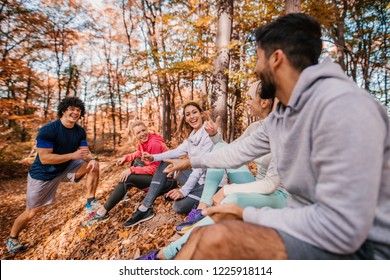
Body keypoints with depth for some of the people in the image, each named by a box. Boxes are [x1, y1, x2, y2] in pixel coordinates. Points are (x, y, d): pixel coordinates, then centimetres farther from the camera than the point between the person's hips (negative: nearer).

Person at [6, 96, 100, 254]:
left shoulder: (80, 131, -7)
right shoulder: (48, 130, -26)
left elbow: (85, 152, -7)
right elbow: (44, 158, -30)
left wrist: (92, 159, -30)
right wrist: (73, 155, -35)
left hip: (66, 168, 5)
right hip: (43, 174, -4)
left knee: (93, 165, -17)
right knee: (31, 212, 6)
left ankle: (90, 202, -8)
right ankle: (12, 238, 37)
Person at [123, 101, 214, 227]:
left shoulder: (210, 135, -19)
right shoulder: (192, 135, 7)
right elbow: (177, 151, 4)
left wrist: (184, 190, -30)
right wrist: (153, 157, -9)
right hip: (194, 176, 8)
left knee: (179, 206, -28)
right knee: (164, 165, 2)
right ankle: (145, 209, 0)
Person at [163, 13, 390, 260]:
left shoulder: (342, 105, -24)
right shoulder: (279, 117, 5)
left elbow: (341, 228, -27)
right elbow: (239, 153, 17)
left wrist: (247, 215, -16)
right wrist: (191, 162, 26)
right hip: (306, 226, 8)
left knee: (217, 240, -27)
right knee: (203, 236, -2)